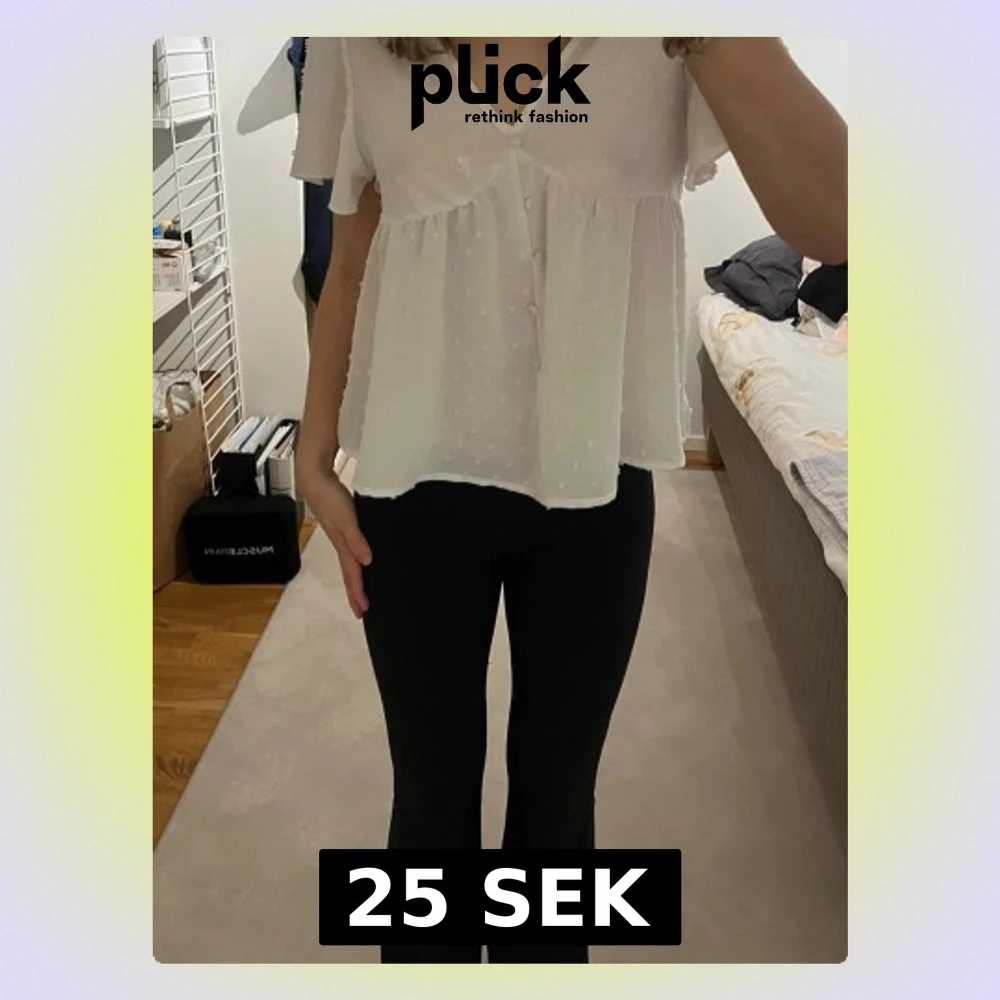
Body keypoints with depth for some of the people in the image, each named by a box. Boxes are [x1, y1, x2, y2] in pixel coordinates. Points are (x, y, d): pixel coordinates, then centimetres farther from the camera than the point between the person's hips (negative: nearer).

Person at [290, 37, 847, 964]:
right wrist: (314, 456, 3)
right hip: (418, 473, 1)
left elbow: (832, 226, -16)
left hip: (595, 475, 0)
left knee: (557, 786, 16)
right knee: (431, 787, 14)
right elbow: (351, 266, 6)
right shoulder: (363, 42, 0)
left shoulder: (672, 45, -4)